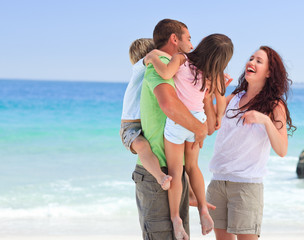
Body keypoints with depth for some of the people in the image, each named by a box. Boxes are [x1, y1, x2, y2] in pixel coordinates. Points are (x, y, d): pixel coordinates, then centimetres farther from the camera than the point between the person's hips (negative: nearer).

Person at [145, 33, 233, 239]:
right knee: (192, 166, 23)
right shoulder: (214, 74, 0)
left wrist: (153, 58, -12)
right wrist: (218, 118, 28)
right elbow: (221, 101, 9)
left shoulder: (181, 58, -11)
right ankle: (203, 209, 17)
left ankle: (175, 219, 1)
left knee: (175, 172, 3)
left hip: (177, 121, -4)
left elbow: (166, 73, -30)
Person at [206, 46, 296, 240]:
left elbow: (282, 151, -10)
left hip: (247, 183, -5)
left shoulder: (274, 106, -1)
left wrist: (265, 120, -23)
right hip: (218, 180, 5)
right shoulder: (234, 98, 12)